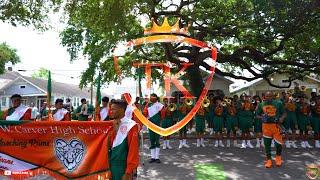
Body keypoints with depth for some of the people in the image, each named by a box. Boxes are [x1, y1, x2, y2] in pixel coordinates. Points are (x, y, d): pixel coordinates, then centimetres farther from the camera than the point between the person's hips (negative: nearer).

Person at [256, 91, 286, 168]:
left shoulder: (278, 104, 3)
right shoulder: (261, 105, 6)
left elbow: (284, 113, 7)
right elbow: (257, 115, 12)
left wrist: (282, 118, -13)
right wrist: (262, 117, -9)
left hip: (276, 125, -1)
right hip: (266, 125, 2)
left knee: (279, 143, -4)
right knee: (267, 144, 6)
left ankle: (278, 157, 25)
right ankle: (268, 160, 19)